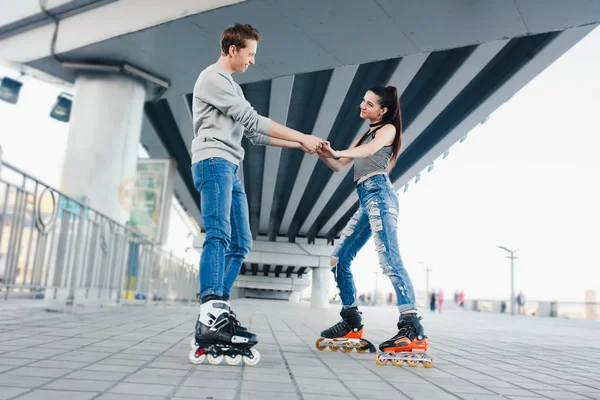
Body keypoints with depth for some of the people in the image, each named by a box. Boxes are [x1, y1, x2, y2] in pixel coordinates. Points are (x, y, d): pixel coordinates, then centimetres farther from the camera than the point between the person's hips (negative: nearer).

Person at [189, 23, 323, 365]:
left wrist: (299, 145, 18)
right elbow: (253, 121, -10)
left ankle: (217, 313, 2)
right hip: (213, 162, -10)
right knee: (219, 236, -24)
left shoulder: (231, 85, 29)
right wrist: (303, 137, -7)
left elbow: (254, 134, 24)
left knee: (240, 244, 2)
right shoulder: (212, 78, -1)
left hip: (230, 169, 10)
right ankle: (211, 320, -31)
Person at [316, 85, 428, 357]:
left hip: (378, 194, -9)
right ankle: (352, 323, 13)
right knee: (339, 259, 6)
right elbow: (339, 166, 26)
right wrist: (323, 154, 4)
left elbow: (369, 151, -16)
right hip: (365, 201, 9)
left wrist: (336, 153, -32)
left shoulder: (388, 128, 8)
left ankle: (413, 329, -34)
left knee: (389, 258, -25)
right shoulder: (366, 135, 31)